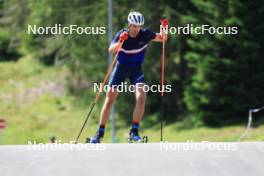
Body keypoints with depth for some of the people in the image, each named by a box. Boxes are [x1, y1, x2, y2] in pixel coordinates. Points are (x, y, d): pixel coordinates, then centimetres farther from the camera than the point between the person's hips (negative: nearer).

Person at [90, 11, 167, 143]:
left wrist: (163, 35, -24)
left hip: (136, 69, 1)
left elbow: (160, 38, -1)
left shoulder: (145, 34, -14)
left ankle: (134, 131, -10)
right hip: (121, 68, 0)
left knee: (141, 97, -21)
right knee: (109, 100, -1)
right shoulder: (122, 34, -18)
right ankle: (99, 133, 8)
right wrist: (120, 42, -52)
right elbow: (111, 50, -33)